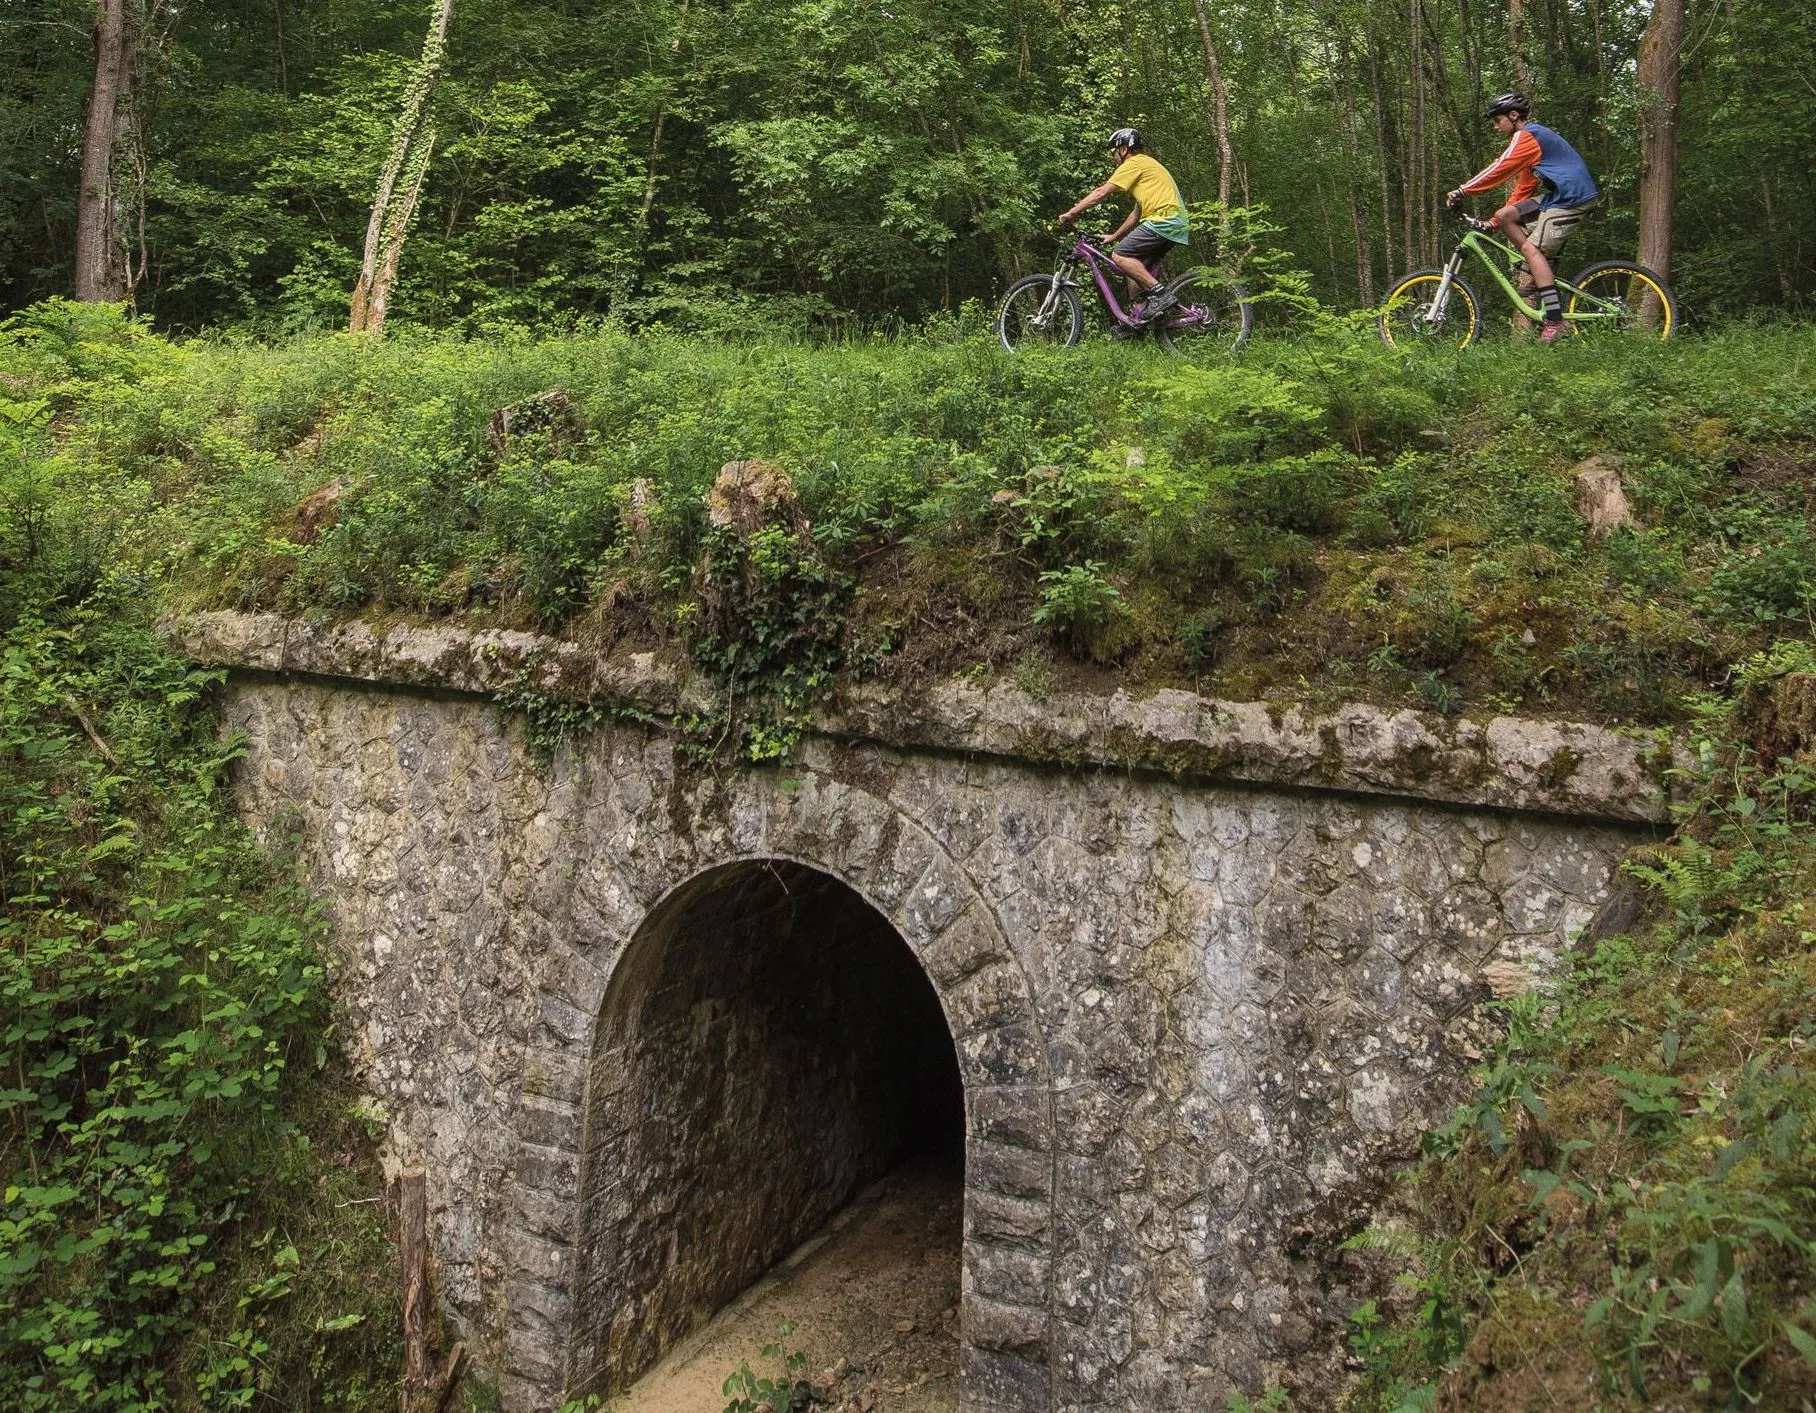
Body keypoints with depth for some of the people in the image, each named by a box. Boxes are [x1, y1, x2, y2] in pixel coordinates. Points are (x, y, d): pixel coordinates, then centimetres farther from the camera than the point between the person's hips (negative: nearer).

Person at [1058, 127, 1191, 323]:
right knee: (1138, 270, 13)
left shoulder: (1134, 163, -1)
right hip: (1177, 225, 10)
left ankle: (1161, 294, -21)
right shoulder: (1146, 165, 30)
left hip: (1164, 219, -10)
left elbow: (1102, 193, -8)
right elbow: (1137, 213, 32)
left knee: (1120, 255, -15)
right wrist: (1114, 237, 32)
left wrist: (1072, 213, -4)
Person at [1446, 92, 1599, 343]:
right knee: (1504, 216, 4)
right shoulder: (1534, 137, 23)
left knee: (1531, 248, -18)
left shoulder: (1526, 136, -10)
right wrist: (1493, 222, 20)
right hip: (1555, 197, 10)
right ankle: (1539, 271, 7)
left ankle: (1555, 320, -23)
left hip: (1571, 197, -10)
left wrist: (1461, 192, -20)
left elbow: (1499, 169, -21)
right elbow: (1524, 188, 23)